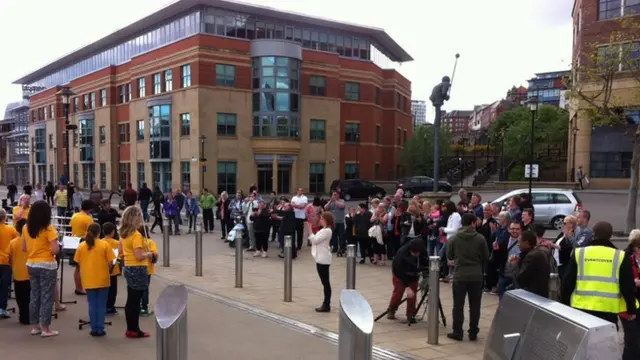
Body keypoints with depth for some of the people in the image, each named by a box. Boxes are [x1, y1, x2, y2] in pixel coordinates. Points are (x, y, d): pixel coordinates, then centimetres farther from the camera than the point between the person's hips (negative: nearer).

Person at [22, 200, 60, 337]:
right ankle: (45, 328, 6)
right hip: (47, 266, -6)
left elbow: (24, 248, 8)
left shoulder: (26, 228, 2)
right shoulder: (49, 228, -16)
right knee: (46, 296, 2)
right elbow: (55, 250, -20)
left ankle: (35, 326, 21)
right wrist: (56, 244, 0)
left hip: (31, 265, 6)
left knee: (34, 295, 15)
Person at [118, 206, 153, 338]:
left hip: (128, 268, 9)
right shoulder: (136, 235, -21)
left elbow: (120, 251, 19)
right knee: (135, 301, 2)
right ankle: (134, 330, 11)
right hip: (138, 270, -9)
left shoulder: (123, 233, 6)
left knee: (131, 300, 15)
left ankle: (131, 329, 24)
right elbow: (139, 256, -25)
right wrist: (149, 254, -8)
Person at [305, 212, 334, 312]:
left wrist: (309, 230, -17)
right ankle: (326, 304, 19)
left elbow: (315, 240, -21)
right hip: (320, 258, 10)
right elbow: (314, 240, 18)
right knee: (324, 282, 13)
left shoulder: (327, 231, -16)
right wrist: (309, 230, 11)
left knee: (326, 282, -5)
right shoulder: (323, 230, 16)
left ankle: (326, 305, -2)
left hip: (323, 259, -10)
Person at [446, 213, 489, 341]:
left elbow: (449, 257, 6)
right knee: (475, 306, 10)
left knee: (458, 305, 7)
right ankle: (473, 333, 14)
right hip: (476, 276, 0)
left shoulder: (454, 238, -4)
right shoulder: (480, 238, -5)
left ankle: (457, 333, 10)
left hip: (459, 275, 0)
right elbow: (486, 257, 3)